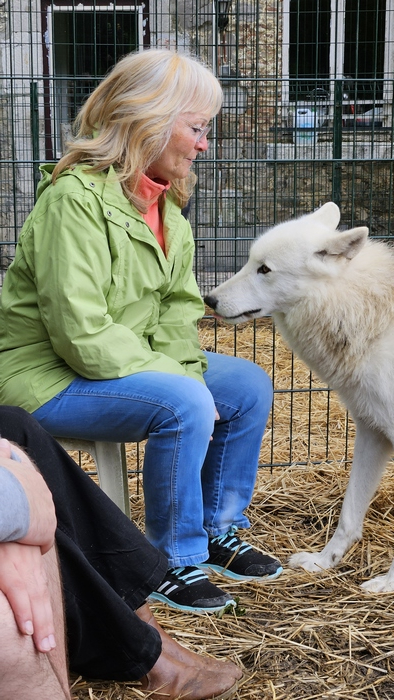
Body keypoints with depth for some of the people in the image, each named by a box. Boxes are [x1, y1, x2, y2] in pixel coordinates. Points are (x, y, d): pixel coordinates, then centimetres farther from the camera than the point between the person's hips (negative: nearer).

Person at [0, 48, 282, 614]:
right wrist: (175, 378, -22)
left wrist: (184, 371, -12)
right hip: (46, 377, -9)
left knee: (249, 387, 0)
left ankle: (218, 531, 15)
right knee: (186, 407, -29)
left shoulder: (165, 202, 6)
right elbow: (82, 334, -27)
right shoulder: (75, 198, -23)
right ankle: (174, 563, -9)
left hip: (130, 364, 9)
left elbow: (178, 309, 6)